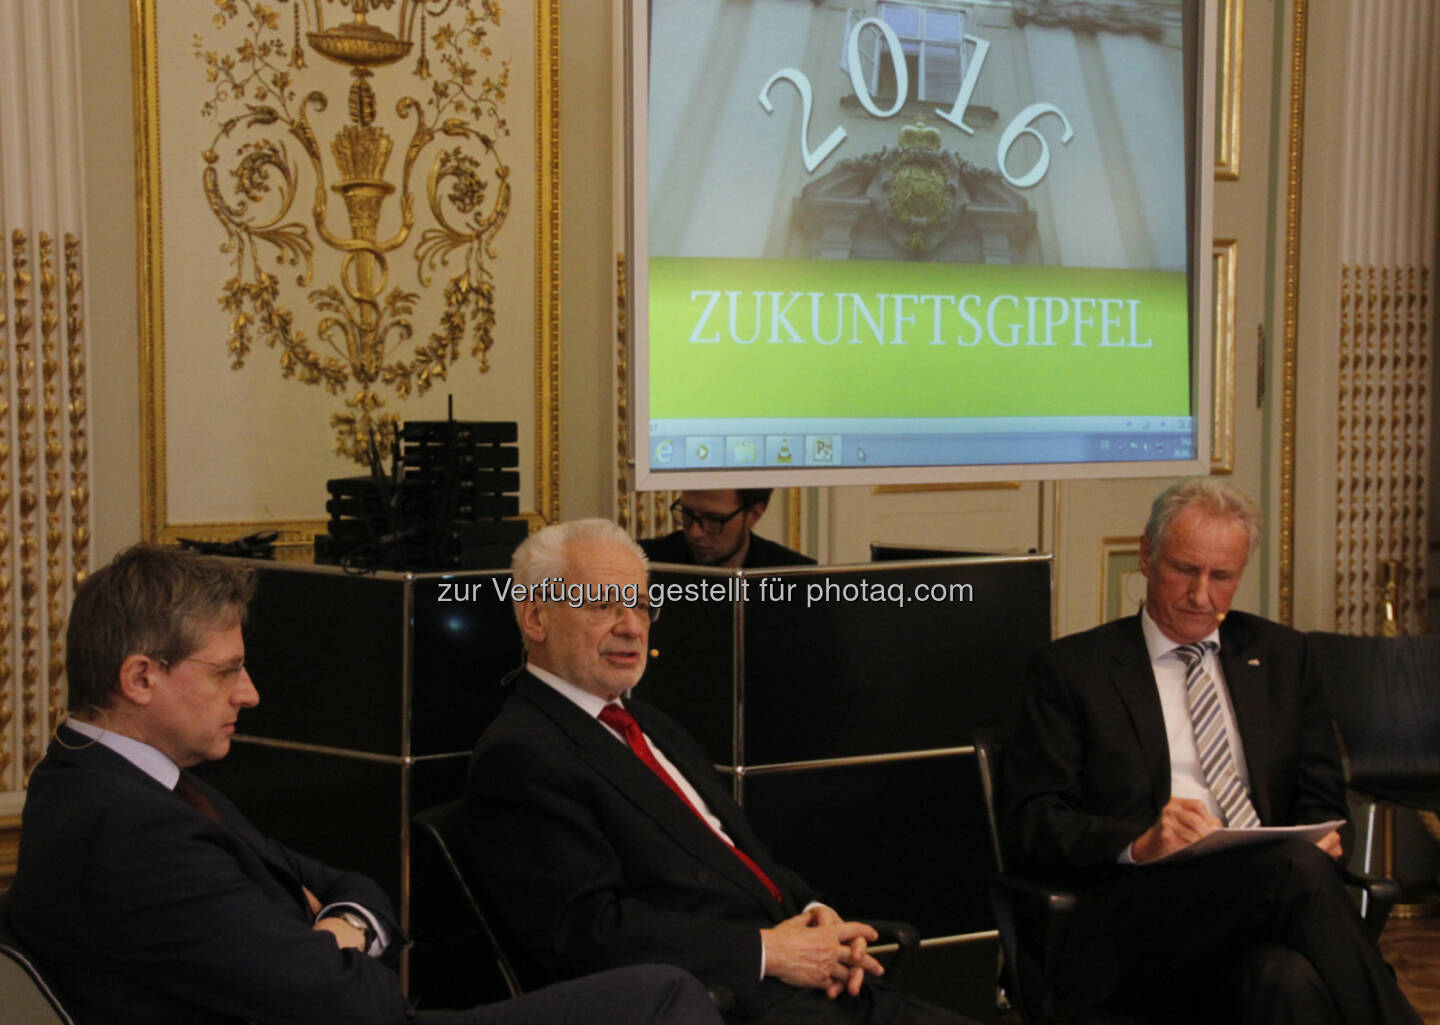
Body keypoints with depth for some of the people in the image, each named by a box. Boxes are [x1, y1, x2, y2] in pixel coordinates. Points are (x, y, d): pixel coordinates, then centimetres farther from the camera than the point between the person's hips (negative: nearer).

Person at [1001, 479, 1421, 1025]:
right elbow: (1030, 821, 2)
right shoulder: (1071, 667, 11)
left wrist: (1320, 837, -5)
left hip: (1266, 902, 3)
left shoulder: (1278, 653, 23)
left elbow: (1322, 797, 21)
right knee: (1296, 867, -34)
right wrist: (1138, 843, -17)